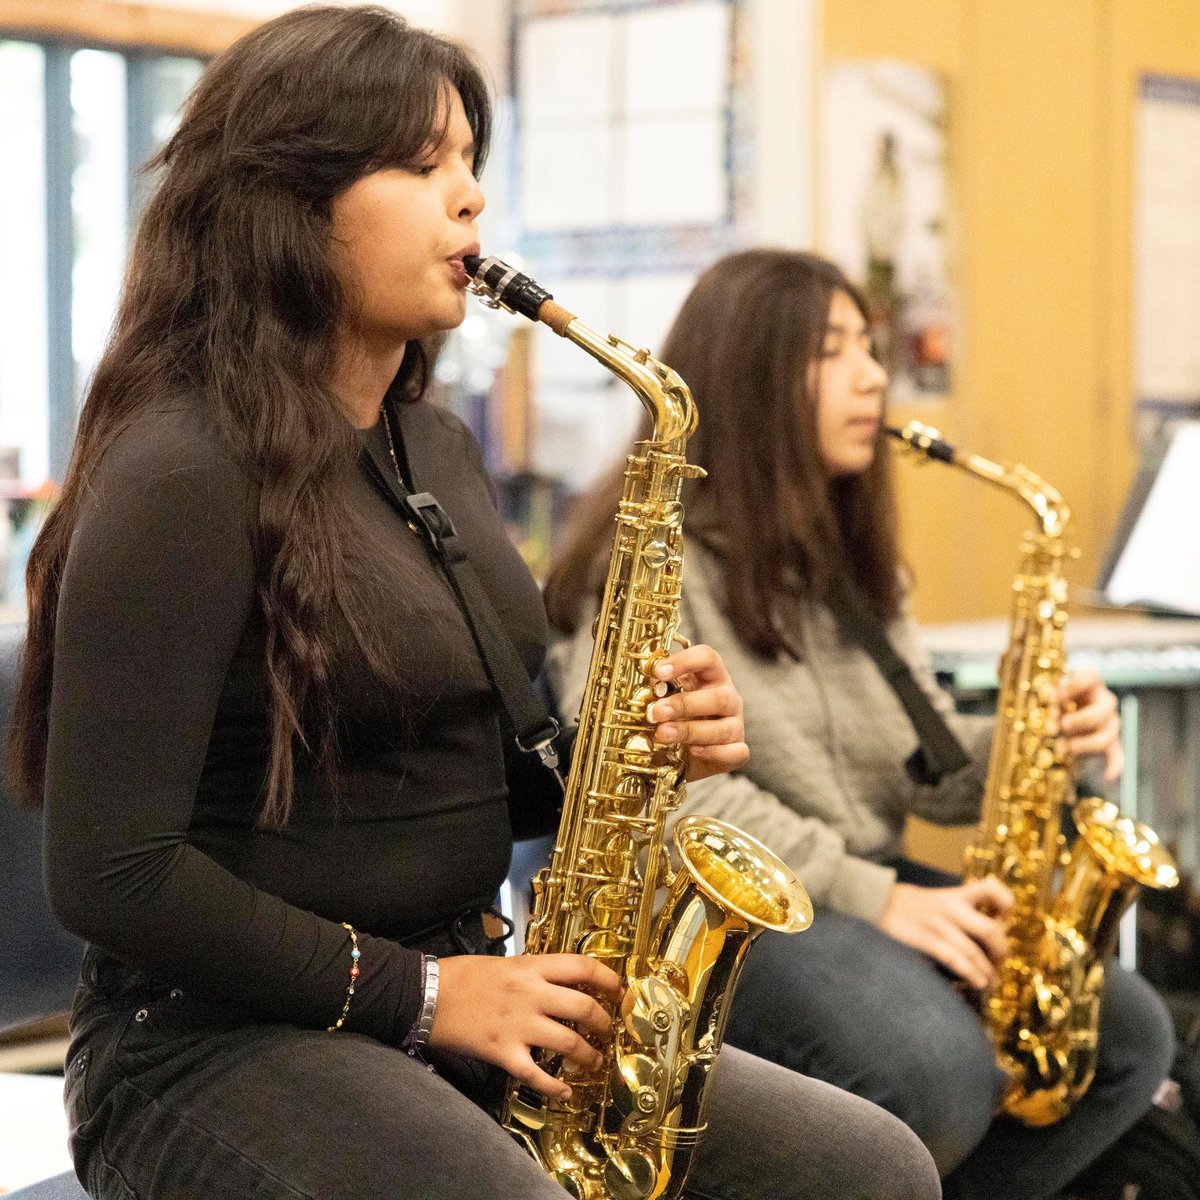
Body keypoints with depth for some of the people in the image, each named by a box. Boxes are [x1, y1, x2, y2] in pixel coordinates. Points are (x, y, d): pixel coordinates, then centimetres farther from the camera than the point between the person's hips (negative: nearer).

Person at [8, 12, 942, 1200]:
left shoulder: (438, 449, 11)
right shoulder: (183, 475, -15)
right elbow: (113, 875, -18)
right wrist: (414, 991, -16)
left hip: (468, 1001, 8)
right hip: (220, 1039, -8)